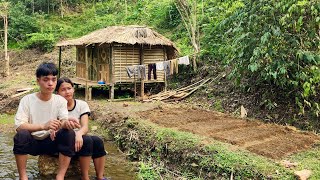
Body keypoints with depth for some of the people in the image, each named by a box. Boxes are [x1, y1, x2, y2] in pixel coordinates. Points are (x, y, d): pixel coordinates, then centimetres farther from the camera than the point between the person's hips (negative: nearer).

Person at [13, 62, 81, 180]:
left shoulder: (60, 100, -5)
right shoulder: (27, 100, -11)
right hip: (33, 142, -1)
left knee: (69, 133, -27)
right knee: (21, 134, -33)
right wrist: (43, 126, -38)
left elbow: (64, 121, -18)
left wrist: (67, 123, -44)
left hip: (52, 142, 1)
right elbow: (18, 126, -22)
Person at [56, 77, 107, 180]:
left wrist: (79, 134, -34)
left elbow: (85, 127, -10)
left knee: (97, 141, -27)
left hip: (78, 138, 3)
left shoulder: (82, 104, 2)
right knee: (86, 140, -31)